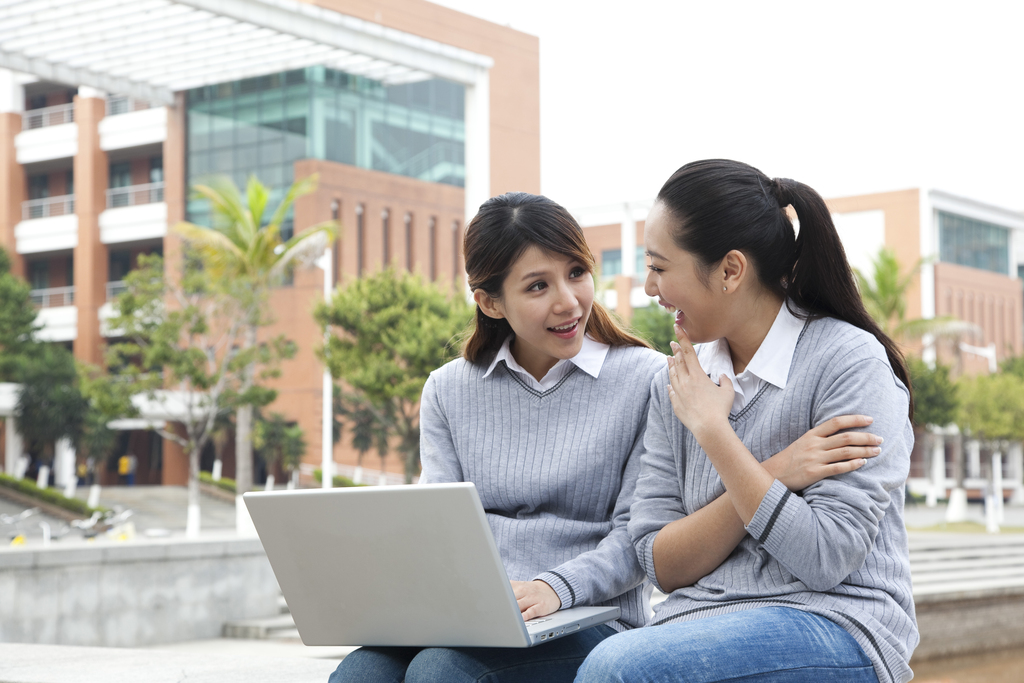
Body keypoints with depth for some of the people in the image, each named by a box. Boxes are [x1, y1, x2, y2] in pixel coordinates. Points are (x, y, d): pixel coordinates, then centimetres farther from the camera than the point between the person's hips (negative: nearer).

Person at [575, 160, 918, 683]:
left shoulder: (851, 361, -6)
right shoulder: (676, 384, 10)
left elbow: (826, 559, -14)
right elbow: (661, 564, 4)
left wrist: (712, 428, -11)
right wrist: (780, 475, -11)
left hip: (836, 627, -5)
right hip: (700, 629, 6)